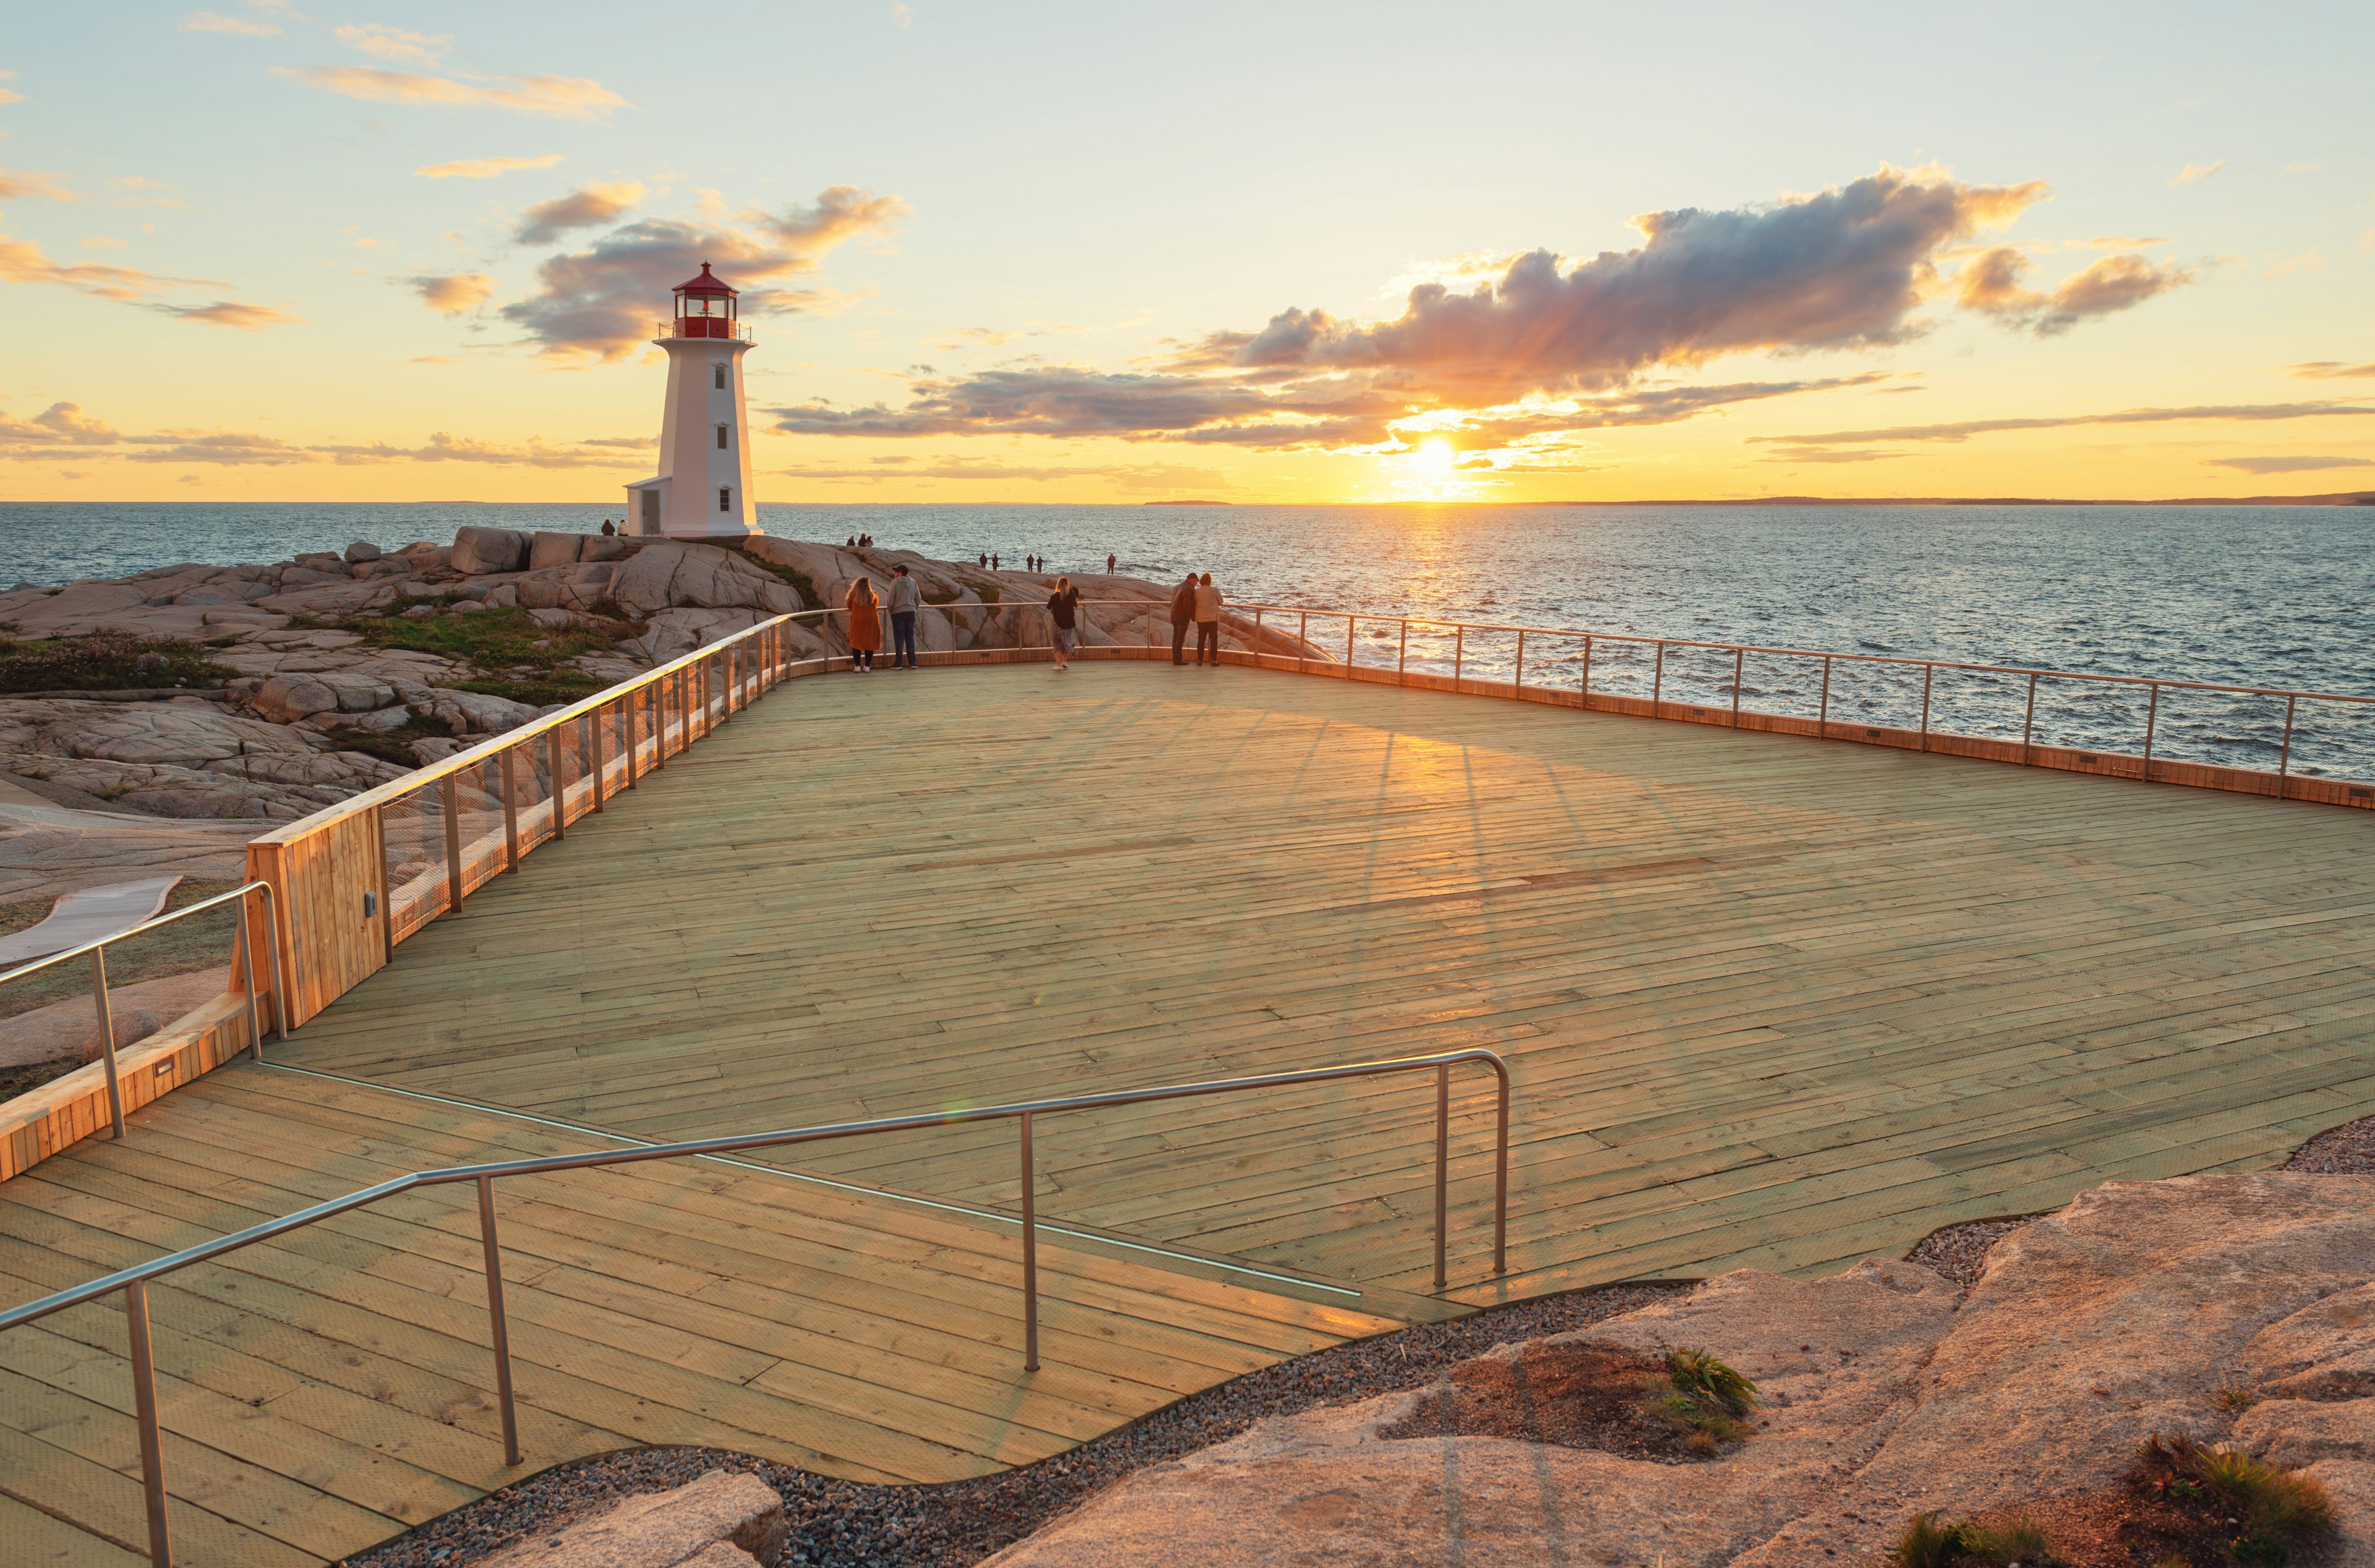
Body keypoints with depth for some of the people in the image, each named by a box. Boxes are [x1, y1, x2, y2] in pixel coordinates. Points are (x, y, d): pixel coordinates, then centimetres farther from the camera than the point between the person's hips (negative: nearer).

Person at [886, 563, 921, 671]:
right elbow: (918, 599, 10)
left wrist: (891, 611, 4)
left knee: (899, 638, 1)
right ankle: (912, 663, 8)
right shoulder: (913, 582, 6)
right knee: (910, 638, 9)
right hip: (911, 613, 4)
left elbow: (891, 599, -10)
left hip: (898, 612, -4)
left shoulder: (895, 582, -8)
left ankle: (899, 663, 1)